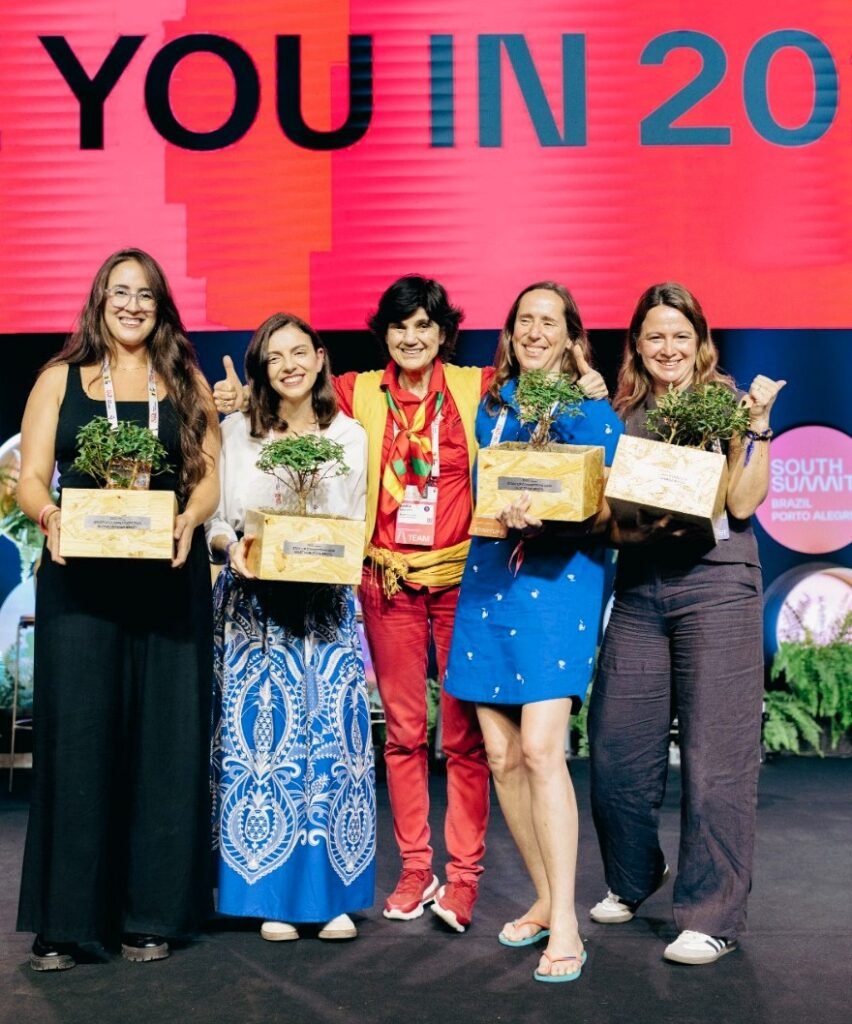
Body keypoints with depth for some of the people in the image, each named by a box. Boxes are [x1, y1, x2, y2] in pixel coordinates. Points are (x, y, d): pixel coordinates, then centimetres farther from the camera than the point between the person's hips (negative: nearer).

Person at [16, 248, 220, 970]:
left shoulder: (187, 383, 12)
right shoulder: (60, 380, 10)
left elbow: (211, 475, 6)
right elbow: (31, 479, 4)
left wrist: (189, 520, -15)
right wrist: (52, 516, -18)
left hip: (169, 580, 1)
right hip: (80, 580, -1)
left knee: (163, 739, 2)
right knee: (76, 738, -3)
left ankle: (150, 913, 11)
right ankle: (64, 921, 3)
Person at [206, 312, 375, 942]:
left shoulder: (350, 436, 9)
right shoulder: (236, 432, 6)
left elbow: (359, 526, 10)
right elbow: (213, 518, 4)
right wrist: (231, 545, -16)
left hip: (326, 600, 1)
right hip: (255, 601, -1)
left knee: (331, 732, -4)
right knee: (263, 730, -4)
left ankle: (334, 894, 4)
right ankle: (272, 895, 5)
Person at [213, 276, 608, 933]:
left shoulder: (476, 387, 1)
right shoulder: (360, 393, 6)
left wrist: (585, 388, -19)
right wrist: (242, 398, -7)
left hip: (460, 575, -2)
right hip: (389, 579, 2)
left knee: (465, 731, 0)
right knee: (403, 730, 9)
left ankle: (463, 873, 9)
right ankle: (415, 868, 20)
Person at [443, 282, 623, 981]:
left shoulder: (591, 411, 0)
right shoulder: (491, 406, 14)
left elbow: (606, 508, -6)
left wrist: (548, 519, -23)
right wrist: (504, 516, 1)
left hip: (559, 580, -5)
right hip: (490, 579, 5)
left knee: (541, 747, -16)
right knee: (501, 752, 5)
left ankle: (565, 925, -9)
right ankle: (546, 899, 19)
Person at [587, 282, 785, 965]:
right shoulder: (623, 419, 12)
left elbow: (743, 503, -7)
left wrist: (759, 426, -13)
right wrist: (640, 527, -11)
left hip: (716, 584, -4)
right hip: (639, 589, 4)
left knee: (715, 753, -4)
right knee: (616, 746, 5)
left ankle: (714, 916, 6)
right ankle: (633, 880, 29)